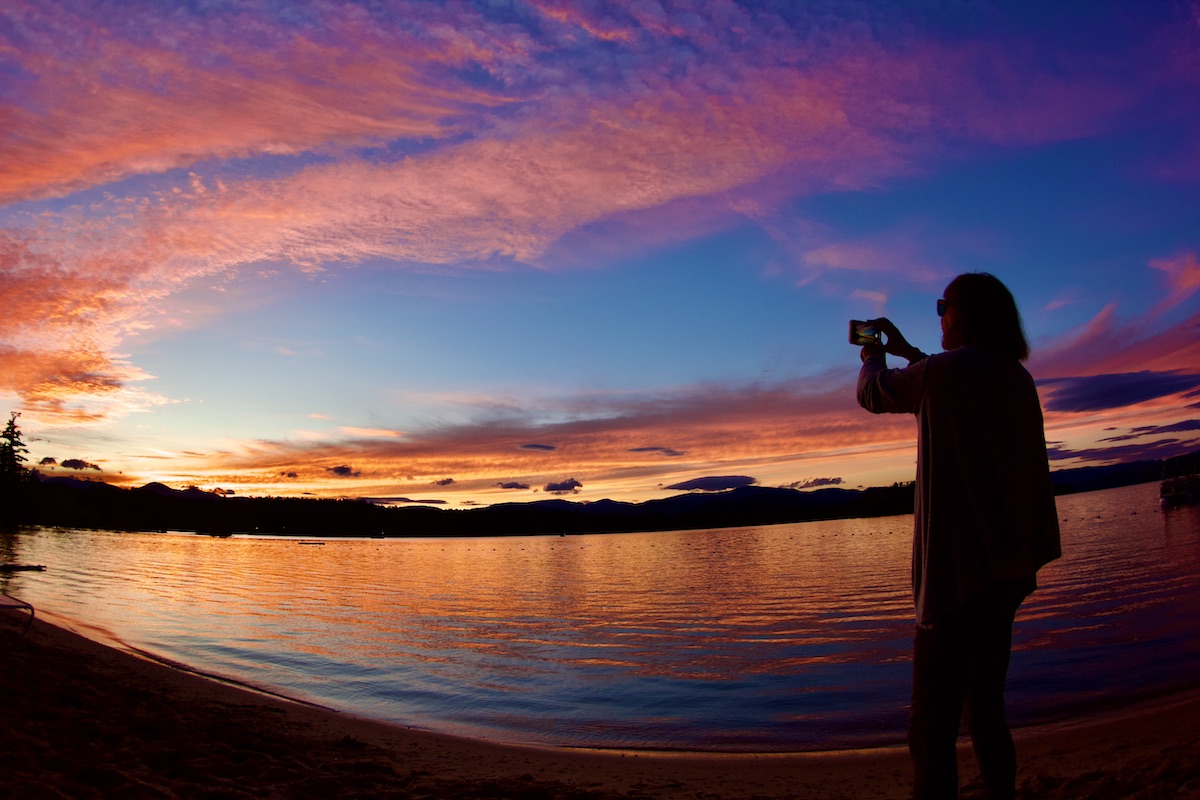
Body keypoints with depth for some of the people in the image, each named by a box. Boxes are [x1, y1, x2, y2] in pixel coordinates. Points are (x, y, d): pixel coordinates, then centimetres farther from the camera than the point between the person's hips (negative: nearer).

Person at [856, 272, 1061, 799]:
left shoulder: (941, 371, -14)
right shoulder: (1015, 378, 11)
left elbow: (872, 395, 1)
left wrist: (873, 358, 23)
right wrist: (906, 352, 36)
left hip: (961, 570, -9)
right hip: (1010, 568, 9)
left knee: (932, 727, -4)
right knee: (985, 708, 22)